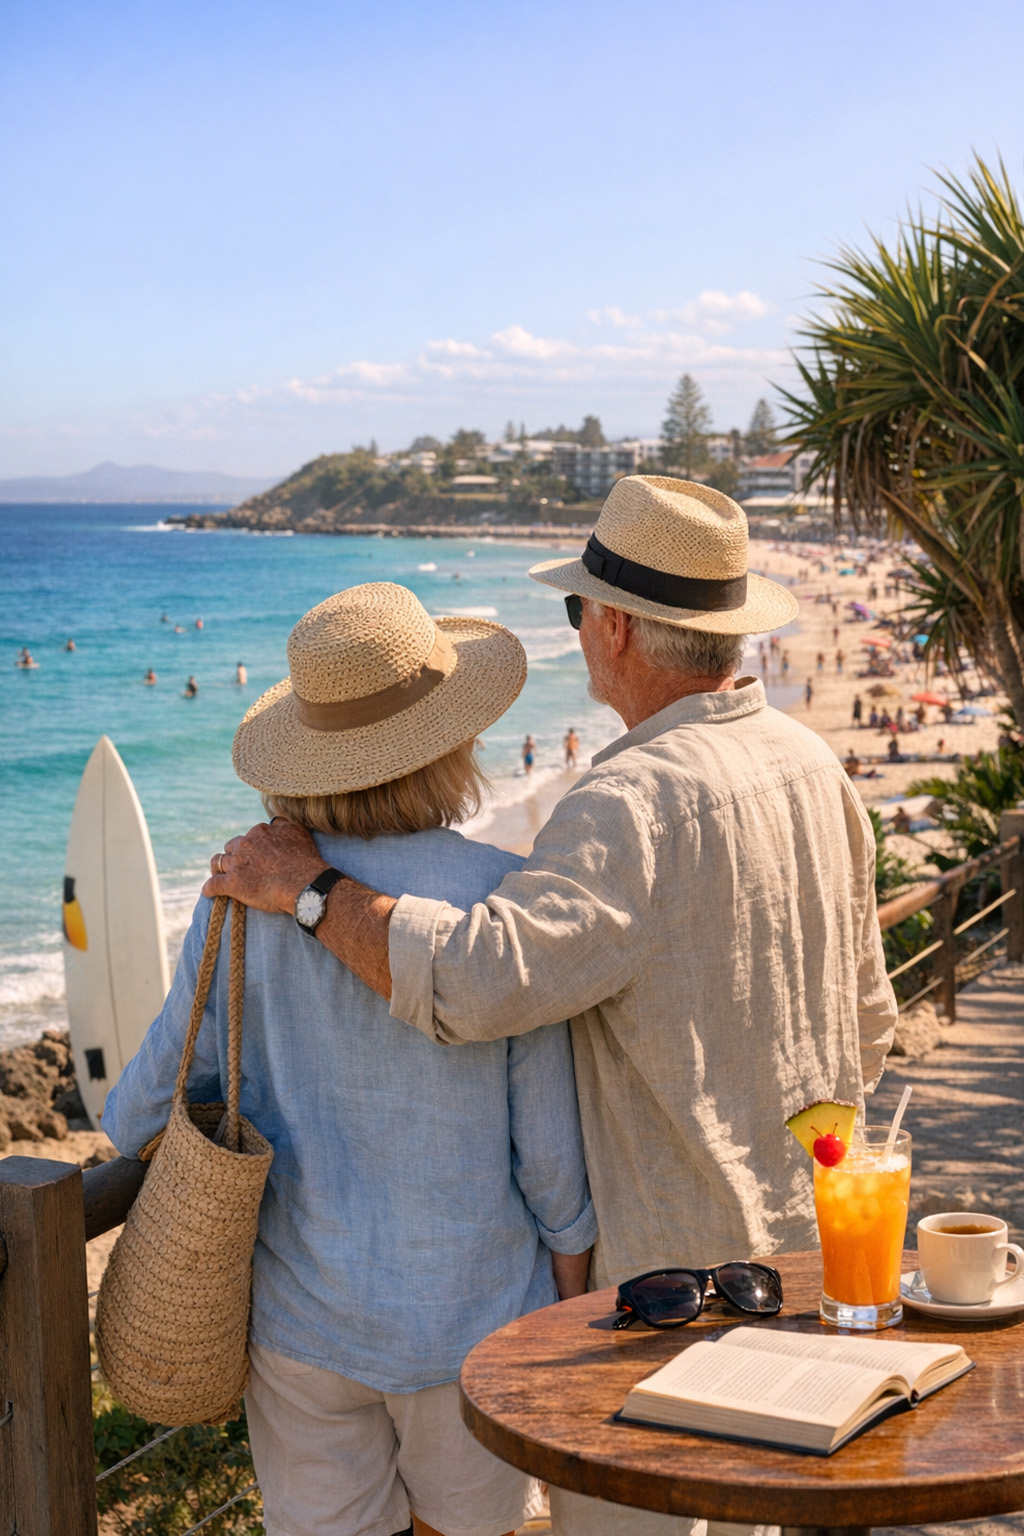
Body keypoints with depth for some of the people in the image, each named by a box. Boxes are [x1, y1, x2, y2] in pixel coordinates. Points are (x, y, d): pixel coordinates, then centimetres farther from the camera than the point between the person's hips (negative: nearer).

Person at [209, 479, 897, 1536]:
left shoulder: (637, 801, -24)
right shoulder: (812, 765, 4)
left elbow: (475, 981, -38)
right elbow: (864, 1022, 14)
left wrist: (308, 885, -24)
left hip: (672, 1271, -9)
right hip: (811, 1247, 9)